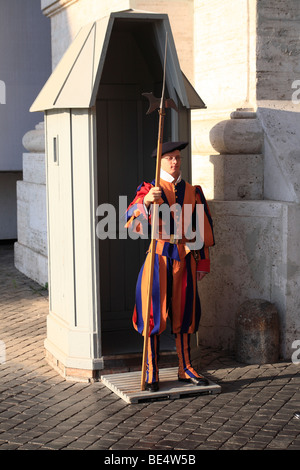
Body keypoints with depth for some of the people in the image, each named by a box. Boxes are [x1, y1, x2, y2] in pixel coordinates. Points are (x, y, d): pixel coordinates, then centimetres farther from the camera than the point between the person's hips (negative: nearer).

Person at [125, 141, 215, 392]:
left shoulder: (193, 192, 9)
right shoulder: (149, 190, -1)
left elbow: (203, 228, 13)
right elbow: (132, 221, -17)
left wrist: (203, 263, 11)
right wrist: (146, 202, -37)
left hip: (185, 259, 3)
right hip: (159, 258, -3)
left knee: (183, 314, 10)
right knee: (155, 314, -1)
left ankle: (186, 369, 21)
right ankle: (151, 373, 7)